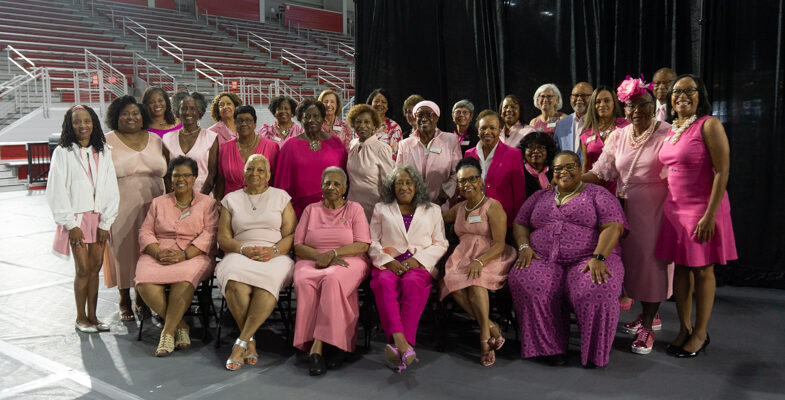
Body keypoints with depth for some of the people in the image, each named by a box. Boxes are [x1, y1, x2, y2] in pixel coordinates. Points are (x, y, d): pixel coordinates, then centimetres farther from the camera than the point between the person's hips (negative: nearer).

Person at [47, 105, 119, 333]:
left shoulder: (103, 152, 5)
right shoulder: (63, 152, -5)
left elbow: (111, 189, 4)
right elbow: (57, 191, -6)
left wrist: (106, 223, -2)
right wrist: (71, 225, -10)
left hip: (99, 218, 3)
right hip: (77, 219, -3)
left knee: (95, 268, 6)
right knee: (83, 269, -2)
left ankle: (92, 315, 17)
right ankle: (80, 318, 12)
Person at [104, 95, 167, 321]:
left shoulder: (156, 140, 11)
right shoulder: (107, 142, 3)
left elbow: (168, 173, 13)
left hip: (151, 207, 2)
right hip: (121, 208, -2)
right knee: (122, 250, 4)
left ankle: (142, 299, 22)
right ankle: (125, 300, 19)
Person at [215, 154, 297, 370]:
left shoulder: (281, 196, 15)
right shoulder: (231, 199, 19)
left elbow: (291, 235, 7)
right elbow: (223, 238, 11)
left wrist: (273, 250, -13)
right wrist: (244, 249, -10)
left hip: (275, 256, -1)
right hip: (240, 255, 1)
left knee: (268, 280, -37)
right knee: (236, 284, -35)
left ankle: (241, 342, -31)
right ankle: (250, 343, -22)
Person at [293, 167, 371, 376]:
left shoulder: (354, 209, 12)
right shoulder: (311, 210, 18)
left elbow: (363, 245, 0)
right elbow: (298, 246, 9)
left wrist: (333, 252, -14)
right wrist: (318, 256, -11)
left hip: (348, 261, -2)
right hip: (312, 261, 2)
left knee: (332, 279, -37)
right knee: (304, 281, -34)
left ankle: (317, 345, -34)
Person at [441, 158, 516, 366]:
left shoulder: (493, 206, -1)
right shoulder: (458, 209, 19)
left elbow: (499, 244, -10)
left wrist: (479, 261, -25)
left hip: (489, 259, -5)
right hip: (463, 258, 5)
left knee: (474, 280, -38)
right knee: (452, 282, -30)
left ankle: (485, 337, -30)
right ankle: (491, 327, -25)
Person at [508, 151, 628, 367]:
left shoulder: (597, 195, 9)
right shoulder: (540, 197, 23)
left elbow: (613, 227, -3)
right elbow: (520, 224, 19)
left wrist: (599, 257, -19)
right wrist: (524, 246, -3)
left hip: (587, 259, -2)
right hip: (543, 260, 3)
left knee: (598, 289, -36)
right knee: (526, 282, -31)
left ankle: (595, 352, -11)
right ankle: (550, 347, -14)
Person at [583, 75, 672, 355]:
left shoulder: (666, 134, -6)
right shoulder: (618, 137, 7)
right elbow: (600, 173, 4)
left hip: (655, 209, -4)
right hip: (627, 209, 5)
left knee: (652, 262, -3)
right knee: (633, 260, 10)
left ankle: (647, 327, 7)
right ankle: (650, 316, 29)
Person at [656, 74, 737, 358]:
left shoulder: (709, 125, -10)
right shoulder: (671, 130, 10)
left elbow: (722, 172, -16)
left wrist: (709, 215, -20)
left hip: (703, 209, -6)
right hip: (674, 207, 6)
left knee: (702, 271, 4)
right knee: (680, 268, 10)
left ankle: (700, 333, 18)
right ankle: (684, 329, 23)